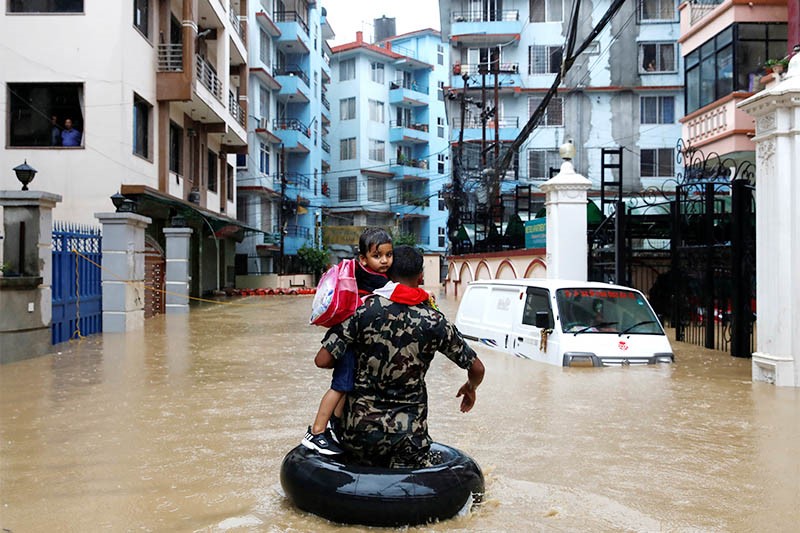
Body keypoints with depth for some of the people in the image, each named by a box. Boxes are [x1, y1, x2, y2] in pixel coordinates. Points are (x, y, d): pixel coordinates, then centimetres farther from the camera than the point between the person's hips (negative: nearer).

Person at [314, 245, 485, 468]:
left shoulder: (363, 309, -7)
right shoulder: (434, 321, -2)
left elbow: (322, 360, -8)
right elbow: (477, 369, 5)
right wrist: (470, 388, 28)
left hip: (360, 427, 0)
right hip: (408, 433, 0)